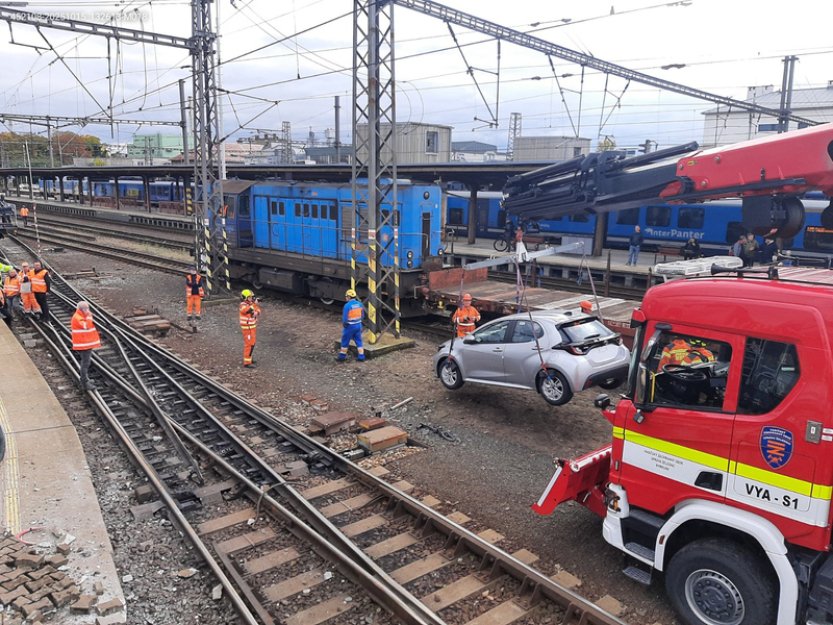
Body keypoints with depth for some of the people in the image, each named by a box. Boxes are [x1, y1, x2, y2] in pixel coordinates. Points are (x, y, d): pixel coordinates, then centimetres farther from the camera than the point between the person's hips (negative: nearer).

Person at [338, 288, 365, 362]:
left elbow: (344, 318, -17)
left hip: (350, 326, -5)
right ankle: (361, 357, 13)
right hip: (358, 325, 5)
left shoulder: (347, 305, -19)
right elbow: (362, 315, 7)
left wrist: (343, 324, 2)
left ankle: (342, 357, 19)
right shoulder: (359, 304, -1)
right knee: (359, 341, 13)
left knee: (345, 341, 9)